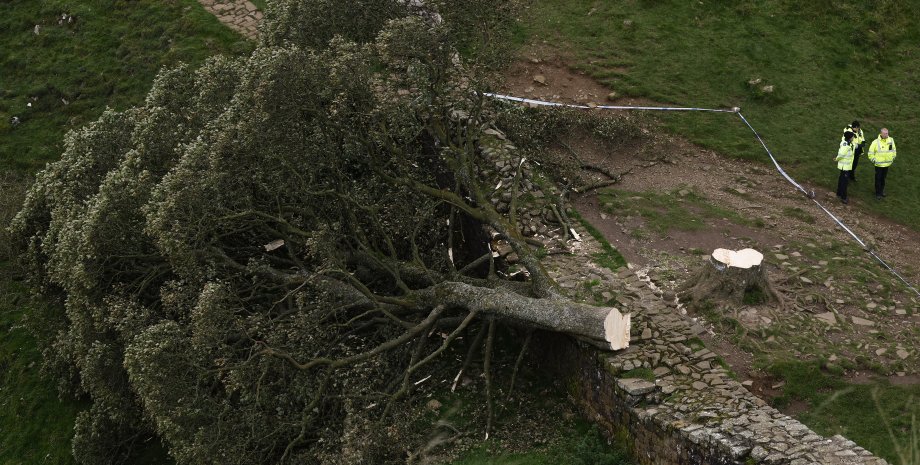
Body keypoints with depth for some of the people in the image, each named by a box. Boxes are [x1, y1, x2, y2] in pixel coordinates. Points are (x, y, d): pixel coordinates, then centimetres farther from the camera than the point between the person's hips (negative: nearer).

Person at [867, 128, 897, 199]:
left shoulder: (891, 140, -5)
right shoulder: (876, 142, -19)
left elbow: (894, 149, 12)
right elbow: (871, 153, -10)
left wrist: (893, 158, 11)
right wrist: (873, 160, -10)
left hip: (887, 164, 4)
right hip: (879, 164, -4)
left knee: (883, 178, 18)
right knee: (878, 179, 4)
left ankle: (882, 190, 36)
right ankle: (878, 194, 15)